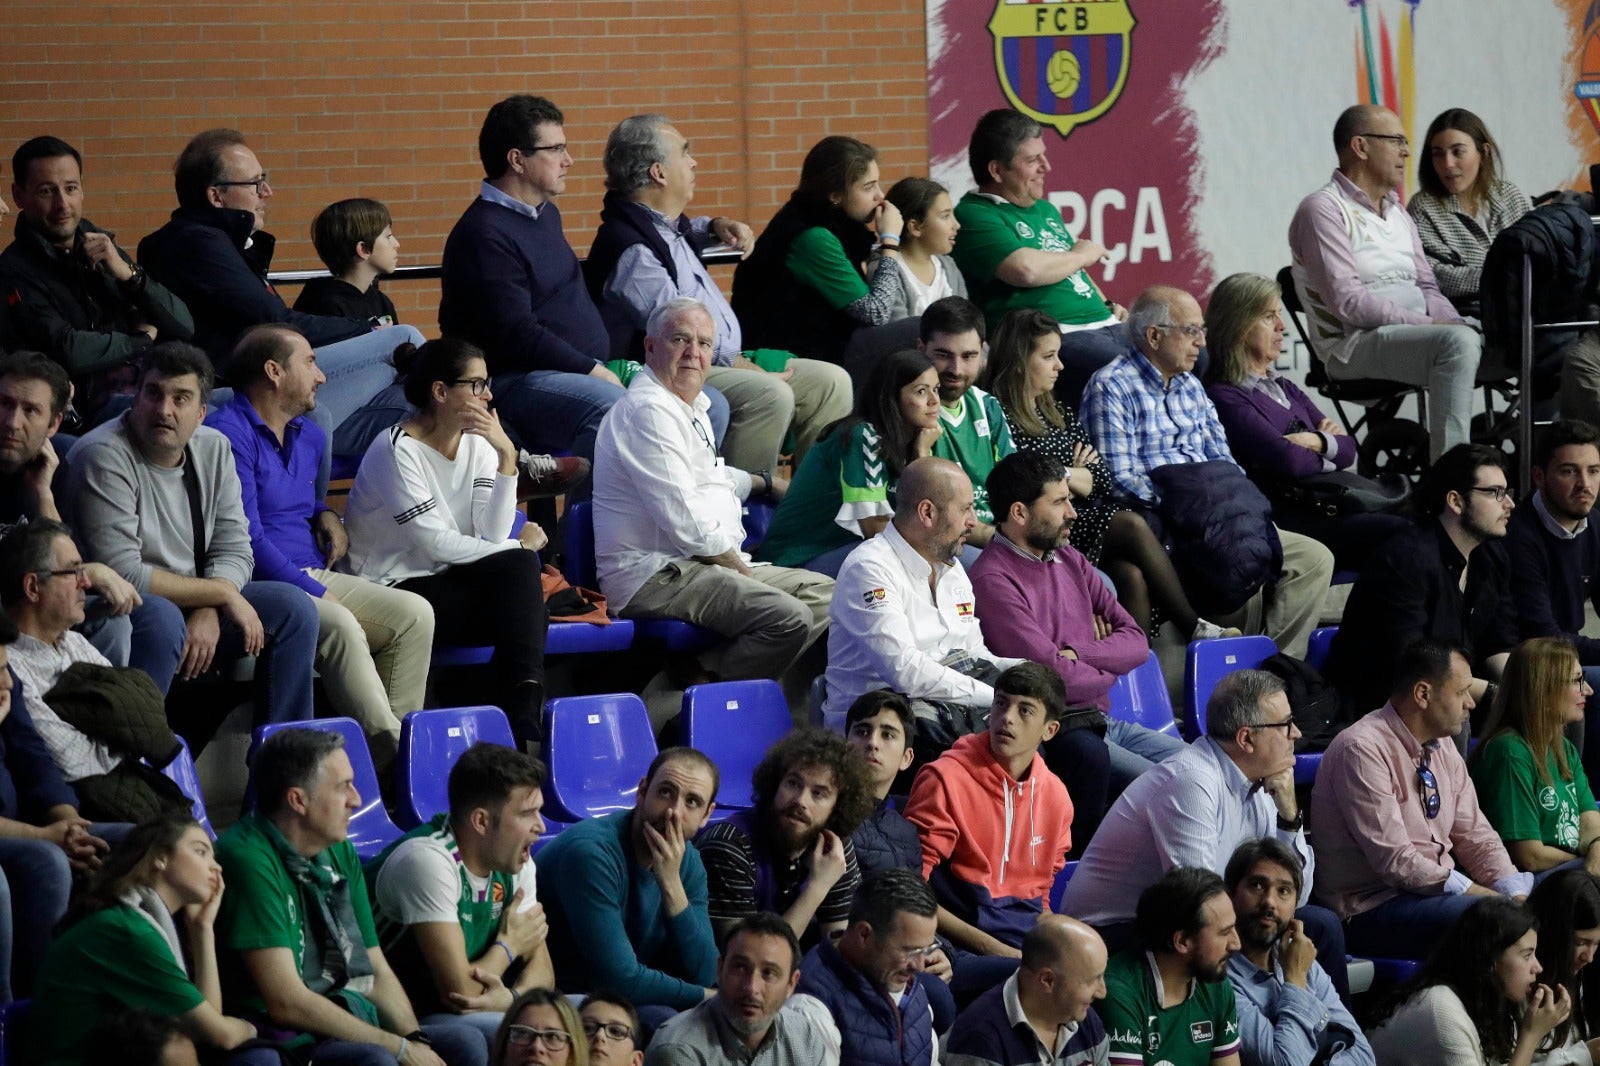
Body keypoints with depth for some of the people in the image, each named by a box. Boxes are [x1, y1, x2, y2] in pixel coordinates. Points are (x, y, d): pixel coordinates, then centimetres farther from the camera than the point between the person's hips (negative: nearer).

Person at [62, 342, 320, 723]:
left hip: (195, 603, 7)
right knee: (161, 619, -37)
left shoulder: (214, 449, 4)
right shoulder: (104, 456, -18)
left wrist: (208, 612, -19)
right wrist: (222, 594, -17)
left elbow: (234, 550, 3)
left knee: (293, 607, -5)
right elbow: (122, 574, -23)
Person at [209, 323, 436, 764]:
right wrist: (318, 595, -18)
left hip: (313, 579, 9)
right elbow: (247, 541, -16)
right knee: (339, 624, -35)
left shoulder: (309, 437, 19)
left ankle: (398, 740, -18)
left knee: (414, 613, -13)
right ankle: (388, 751, -35)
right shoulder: (228, 434, -10)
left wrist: (326, 515, 14)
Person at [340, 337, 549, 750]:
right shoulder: (397, 450, -14)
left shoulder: (476, 444, 6)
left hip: (444, 577, 7)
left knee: (519, 567, -23)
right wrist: (520, 546, -8)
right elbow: (436, 544, -18)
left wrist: (507, 457, -15)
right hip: (392, 586, -6)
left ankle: (524, 724, -27)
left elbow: (494, 534, -7)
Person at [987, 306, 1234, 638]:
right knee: (1132, 526, -26)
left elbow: (1103, 479, 17)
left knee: (1131, 575, -24)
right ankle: (1192, 628, -19)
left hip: (1085, 518, 7)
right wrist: (1070, 478, 0)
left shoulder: (1060, 414, 23)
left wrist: (1066, 477, -3)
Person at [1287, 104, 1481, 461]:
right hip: (1355, 345, -9)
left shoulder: (1397, 212, 22)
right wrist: (1426, 323, -19)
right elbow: (1347, 302, -16)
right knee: (1457, 343, -33)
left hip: (1416, 331, 9)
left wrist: (1454, 322, -3)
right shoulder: (1323, 210, -6)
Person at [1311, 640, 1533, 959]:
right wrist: (1478, 894, -22)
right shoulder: (1361, 750, -17)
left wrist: (1515, 895, -6)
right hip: (1372, 907, -9)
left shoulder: (1442, 749, 10)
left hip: (1441, 889, 9)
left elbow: (1475, 837, 12)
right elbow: (1394, 861, -21)